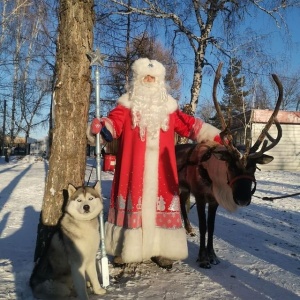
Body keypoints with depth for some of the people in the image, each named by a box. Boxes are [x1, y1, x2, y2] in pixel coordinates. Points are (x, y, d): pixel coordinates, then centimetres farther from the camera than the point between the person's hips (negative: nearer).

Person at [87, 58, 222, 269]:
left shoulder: (169, 109, 13)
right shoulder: (127, 106, 6)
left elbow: (190, 125, 13)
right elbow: (113, 122, -8)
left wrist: (217, 137, 6)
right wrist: (101, 126, -32)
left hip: (160, 171, 2)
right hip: (133, 169, -2)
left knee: (160, 204, 4)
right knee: (132, 203, 2)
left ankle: (160, 250, 14)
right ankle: (125, 248, 14)